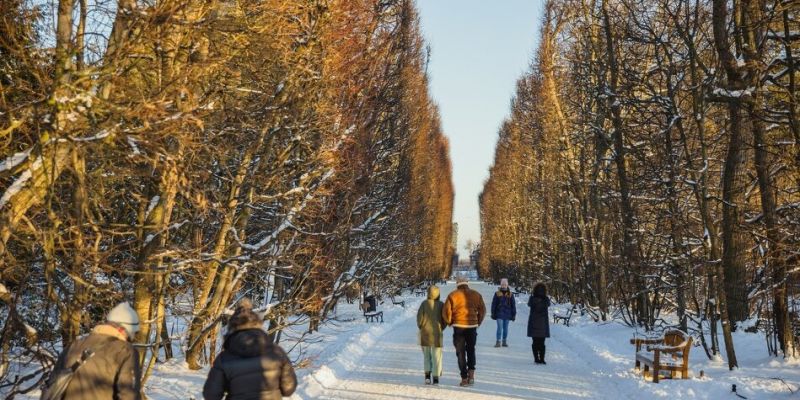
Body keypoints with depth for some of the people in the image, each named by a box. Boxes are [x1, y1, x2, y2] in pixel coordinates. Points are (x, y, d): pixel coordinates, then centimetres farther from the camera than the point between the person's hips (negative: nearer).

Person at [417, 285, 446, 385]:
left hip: (425, 333, 0)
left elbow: (419, 317, -7)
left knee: (426, 355, 15)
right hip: (437, 333, 0)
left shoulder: (424, 304, -6)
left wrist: (421, 327, 9)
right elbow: (445, 319, -4)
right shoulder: (441, 305, -4)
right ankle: (436, 378, 3)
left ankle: (427, 375, 4)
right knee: (436, 356, 6)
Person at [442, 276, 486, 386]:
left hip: (459, 326, -2)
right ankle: (471, 371, 3)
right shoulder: (476, 295, 6)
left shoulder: (453, 295, -3)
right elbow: (482, 310, 8)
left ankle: (464, 378, 4)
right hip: (472, 326, 2)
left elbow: (446, 311, -6)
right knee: (471, 350, 21)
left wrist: (450, 322, 10)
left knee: (461, 352, 6)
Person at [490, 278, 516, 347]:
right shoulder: (497, 293, 0)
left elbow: (513, 305, 7)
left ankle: (504, 341, 18)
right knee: (499, 327, -8)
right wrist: (493, 313, 0)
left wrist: (513, 314, 5)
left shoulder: (510, 294, 4)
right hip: (499, 314, -2)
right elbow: (493, 304, 2)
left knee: (505, 328, 9)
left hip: (507, 314, 2)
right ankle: (498, 342, -2)